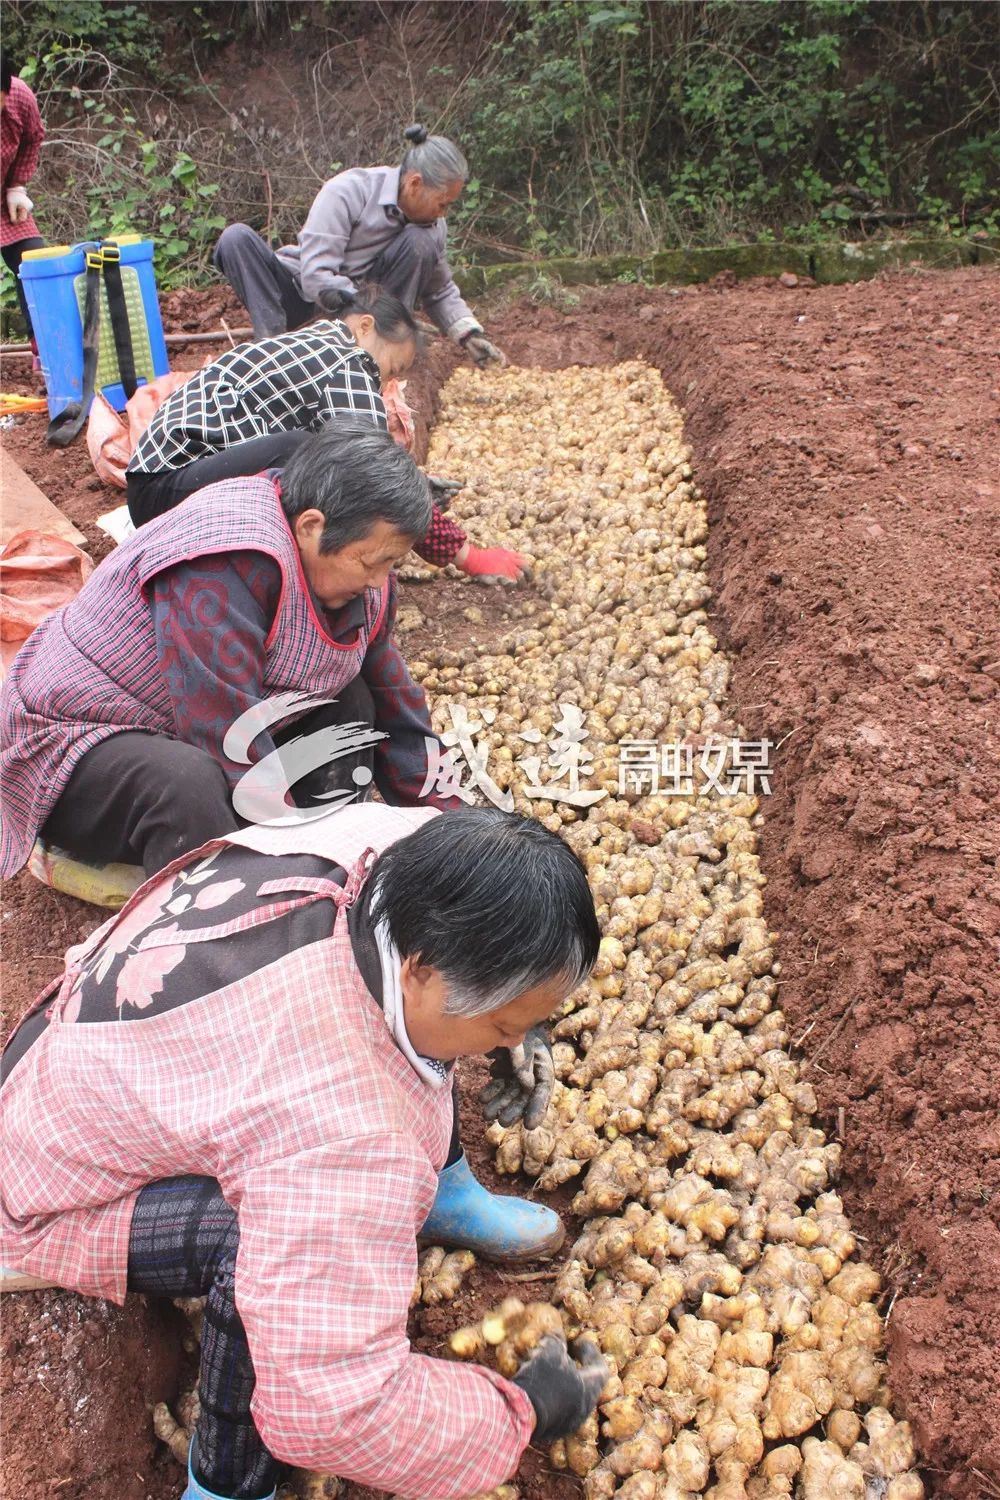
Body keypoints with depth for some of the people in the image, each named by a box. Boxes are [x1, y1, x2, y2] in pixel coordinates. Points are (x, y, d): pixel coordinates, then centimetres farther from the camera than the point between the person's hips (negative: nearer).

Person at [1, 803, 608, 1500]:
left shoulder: (383, 844, -23)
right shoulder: (343, 1135, -42)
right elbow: (339, 1410, -37)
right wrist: (523, 1414, -21)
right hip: (62, 1187, -8)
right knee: (290, 1235, -35)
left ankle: (428, 1190, 15)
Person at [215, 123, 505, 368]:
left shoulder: (431, 222, -5)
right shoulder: (346, 192, -23)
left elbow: (440, 290, 7)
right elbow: (315, 276, -29)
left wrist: (470, 334, -9)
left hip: (361, 296, 3)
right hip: (301, 291, -3)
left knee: (421, 242, -22)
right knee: (236, 238, -31)